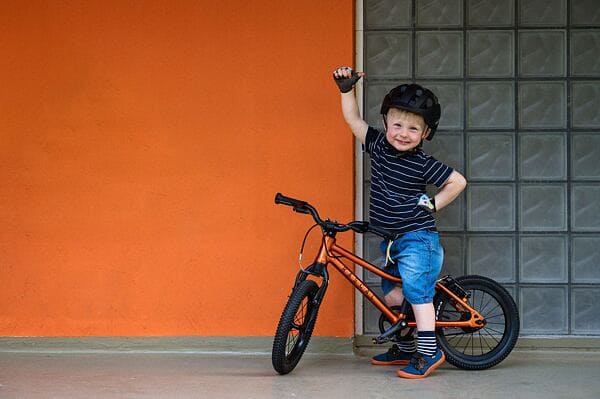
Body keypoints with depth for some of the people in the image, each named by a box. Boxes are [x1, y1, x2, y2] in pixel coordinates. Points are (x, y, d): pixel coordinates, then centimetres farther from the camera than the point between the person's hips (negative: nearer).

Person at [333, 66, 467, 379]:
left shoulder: (423, 164, -14)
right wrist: (346, 89, -3)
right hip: (392, 242, 7)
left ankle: (429, 351, -3)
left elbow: (458, 181, -6)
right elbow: (353, 119, 6)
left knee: (417, 292, -9)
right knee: (392, 296, 12)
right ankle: (405, 347, 26)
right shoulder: (378, 146, 1)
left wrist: (433, 204, -6)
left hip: (418, 239, -7)